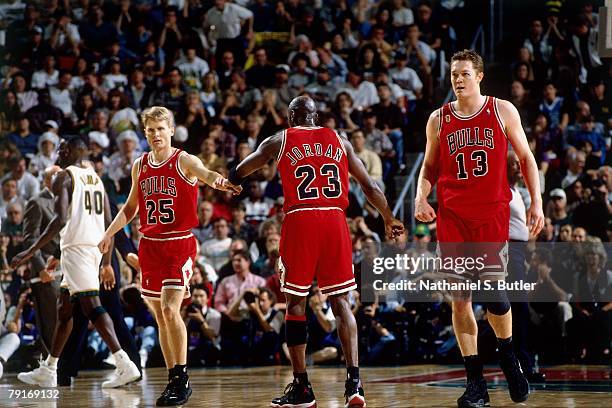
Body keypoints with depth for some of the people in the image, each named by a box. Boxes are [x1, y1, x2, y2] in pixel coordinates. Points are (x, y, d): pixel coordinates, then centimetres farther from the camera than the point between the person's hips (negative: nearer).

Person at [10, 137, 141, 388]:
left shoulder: (64, 177, -6)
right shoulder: (96, 178, 18)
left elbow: (60, 220, -18)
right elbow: (110, 224, 15)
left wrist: (30, 252, -18)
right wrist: (107, 263, 21)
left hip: (76, 247, -9)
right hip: (96, 247, 9)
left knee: (91, 305, -13)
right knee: (64, 307, 17)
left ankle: (124, 365, -25)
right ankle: (47, 371, 24)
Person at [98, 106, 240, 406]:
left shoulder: (184, 161, -7)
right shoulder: (140, 166, 10)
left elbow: (204, 172, -30)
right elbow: (131, 207, 20)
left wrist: (217, 181, -53)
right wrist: (109, 234, 7)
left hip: (179, 243, -6)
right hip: (150, 245, 6)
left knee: (169, 309, -18)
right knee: (161, 317, 7)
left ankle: (182, 378, -8)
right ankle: (173, 380, 14)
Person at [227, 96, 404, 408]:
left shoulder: (279, 141, 10)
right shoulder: (338, 140, 16)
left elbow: (235, 176, 19)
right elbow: (369, 186, 16)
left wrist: (231, 182, 43)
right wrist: (389, 220, 29)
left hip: (300, 221, -2)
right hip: (335, 220, 2)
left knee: (295, 303, 6)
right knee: (340, 302, 7)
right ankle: (354, 381, -6)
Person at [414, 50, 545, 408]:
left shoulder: (503, 111, 2)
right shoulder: (439, 119, 7)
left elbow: (526, 157, 7)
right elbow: (430, 167, 16)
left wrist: (536, 202, -2)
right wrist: (421, 197, -3)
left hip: (493, 213, -2)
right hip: (453, 216, 2)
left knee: (494, 291, -10)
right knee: (460, 298, -1)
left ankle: (508, 356, 19)